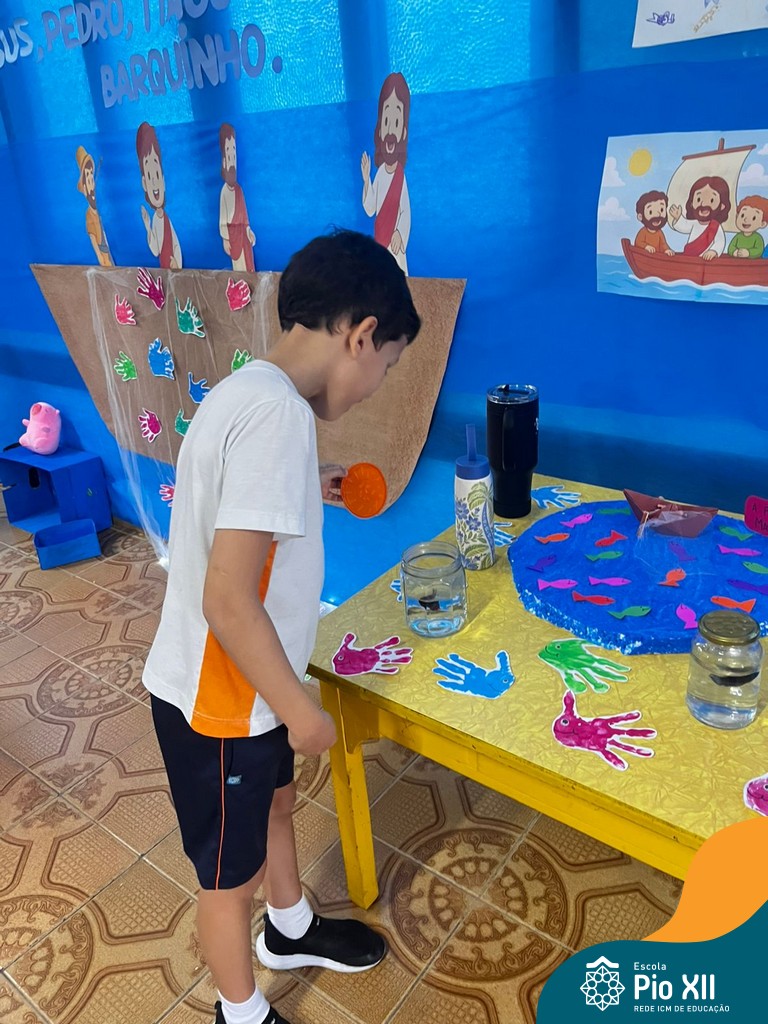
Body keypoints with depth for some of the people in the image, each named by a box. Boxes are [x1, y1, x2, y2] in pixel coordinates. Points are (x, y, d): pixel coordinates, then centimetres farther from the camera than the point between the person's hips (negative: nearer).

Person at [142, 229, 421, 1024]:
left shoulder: (246, 389, 1)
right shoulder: (277, 412, -29)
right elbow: (228, 600, -31)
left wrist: (304, 494, 18)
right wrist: (301, 710, -19)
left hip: (233, 683, 10)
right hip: (218, 698, -9)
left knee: (274, 802, 31)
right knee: (230, 874, 16)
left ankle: (291, 932, 58)